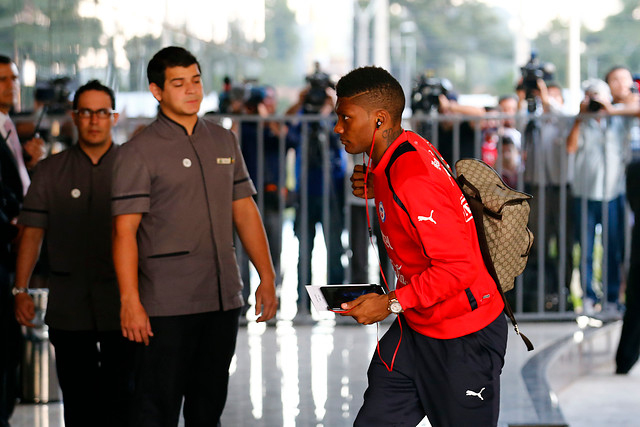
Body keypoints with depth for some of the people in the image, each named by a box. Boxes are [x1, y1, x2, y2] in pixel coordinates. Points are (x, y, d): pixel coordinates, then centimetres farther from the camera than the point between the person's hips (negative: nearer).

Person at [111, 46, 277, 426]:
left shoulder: (224, 142, 12)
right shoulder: (139, 152, -5)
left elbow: (245, 211, 16)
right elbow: (125, 230, -9)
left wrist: (267, 277, 10)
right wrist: (130, 302, -16)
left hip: (224, 301, 5)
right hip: (167, 306, -5)